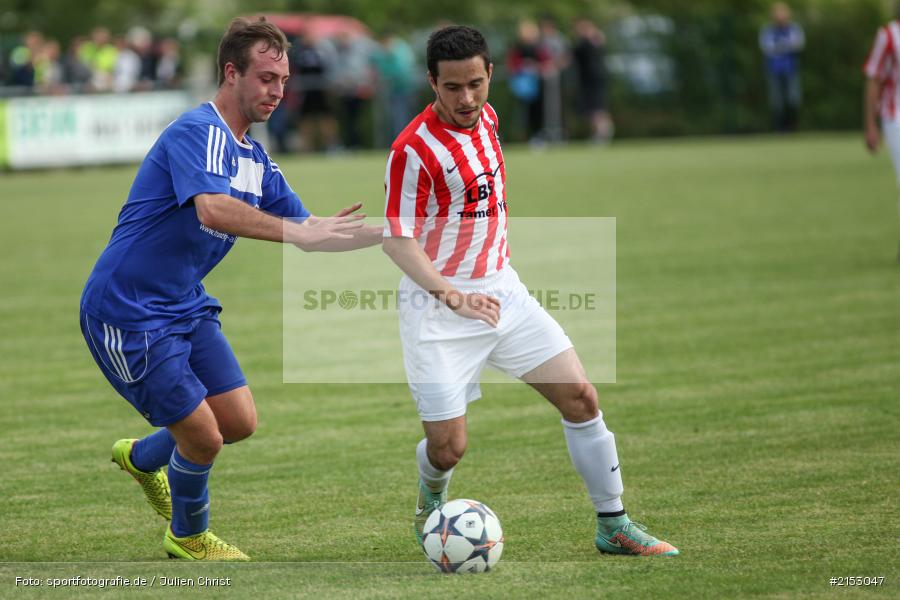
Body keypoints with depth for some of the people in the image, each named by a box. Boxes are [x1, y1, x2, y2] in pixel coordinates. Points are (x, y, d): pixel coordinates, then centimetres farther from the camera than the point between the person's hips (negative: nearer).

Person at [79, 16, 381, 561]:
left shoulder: (254, 157, 9)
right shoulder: (198, 132, -21)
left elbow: (308, 231, 10)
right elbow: (213, 210, -39)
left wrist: (391, 233, -3)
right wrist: (300, 232, -43)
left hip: (186, 306, 9)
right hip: (127, 312, -9)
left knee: (239, 422, 8)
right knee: (204, 437, -6)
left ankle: (141, 457, 36)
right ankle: (188, 537, 22)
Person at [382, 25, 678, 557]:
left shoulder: (487, 118, 4)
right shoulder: (414, 149, -19)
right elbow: (397, 239, -20)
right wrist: (451, 294, -33)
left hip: (501, 290, 7)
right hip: (440, 308, -6)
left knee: (581, 397, -1)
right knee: (448, 447, -8)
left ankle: (614, 527, 10)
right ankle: (430, 508, 28)